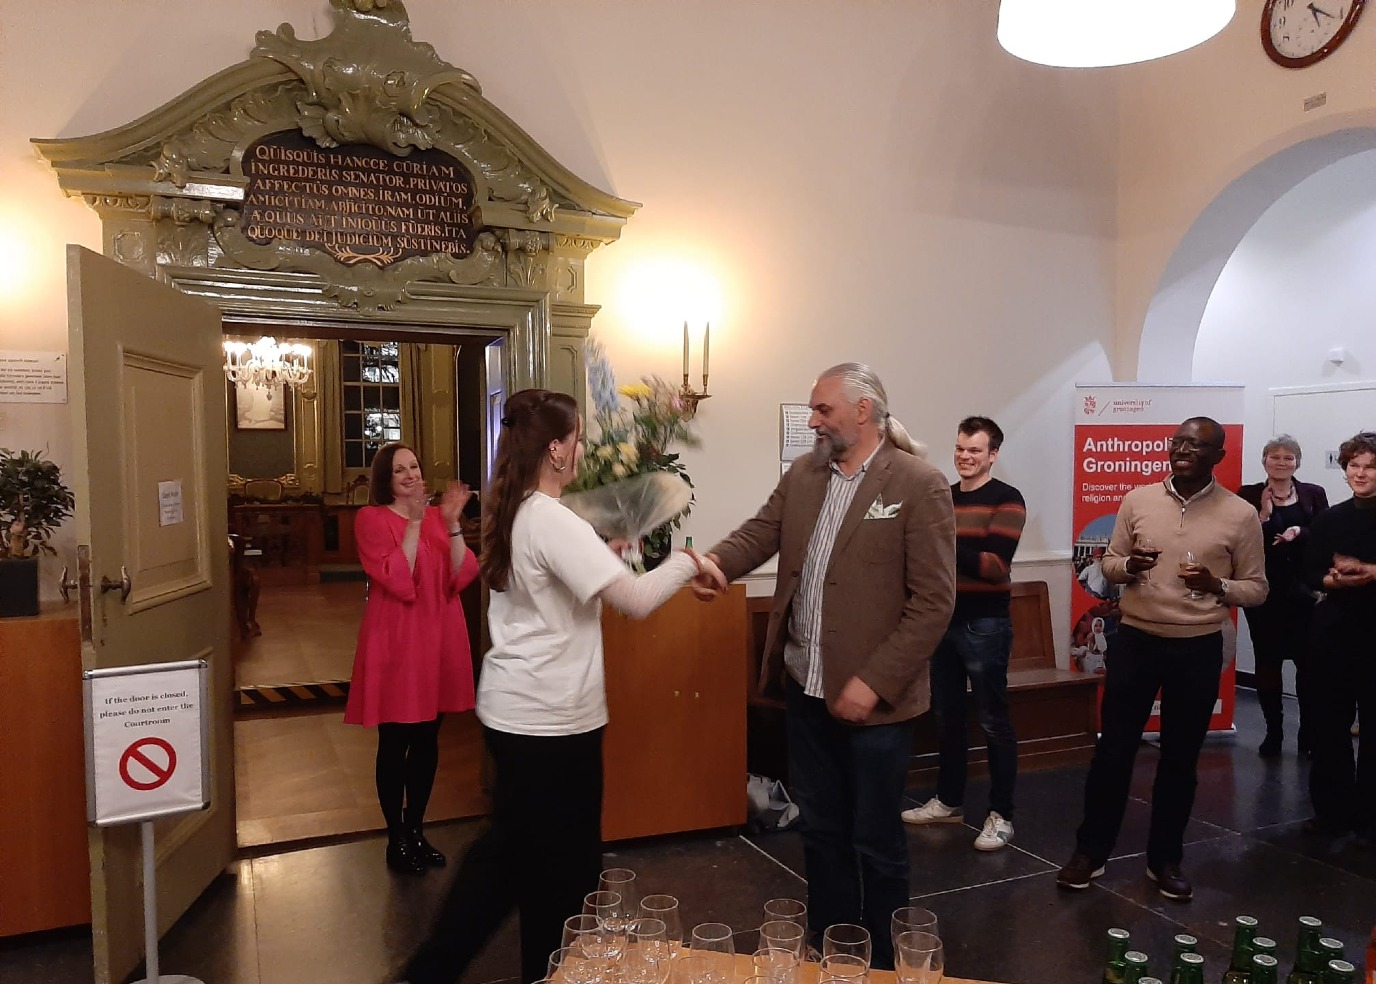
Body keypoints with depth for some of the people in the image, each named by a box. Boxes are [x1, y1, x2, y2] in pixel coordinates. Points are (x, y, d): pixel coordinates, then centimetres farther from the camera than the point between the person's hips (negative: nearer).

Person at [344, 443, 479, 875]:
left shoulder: (437, 516, 7)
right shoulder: (371, 519, -7)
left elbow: (462, 577, -3)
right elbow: (398, 582, -18)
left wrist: (452, 523, -13)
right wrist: (414, 522, -20)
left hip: (439, 640, 5)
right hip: (395, 642, -5)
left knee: (427, 743, 14)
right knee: (394, 745, 5)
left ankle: (416, 830, 30)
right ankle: (396, 839, 21)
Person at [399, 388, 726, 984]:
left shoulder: (513, 515, 7)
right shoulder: (554, 522, -21)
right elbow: (636, 601, -25)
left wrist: (602, 554, 13)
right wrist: (688, 561, -11)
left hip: (511, 709, 9)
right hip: (550, 718, -9)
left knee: (512, 846, 24)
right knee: (564, 865, 10)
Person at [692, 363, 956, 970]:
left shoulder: (919, 485, -12)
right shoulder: (801, 475, 7)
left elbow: (933, 601, -15)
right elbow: (759, 534, 2)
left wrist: (873, 682, -18)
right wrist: (716, 563, -21)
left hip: (872, 697, -5)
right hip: (806, 688, 6)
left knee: (875, 842, 11)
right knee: (819, 832, 19)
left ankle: (882, 966, 33)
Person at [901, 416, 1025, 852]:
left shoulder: (1006, 499, -7)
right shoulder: (943, 497, 11)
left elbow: (997, 566, -17)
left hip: (984, 625, -6)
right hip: (944, 620, 6)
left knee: (993, 722, 1)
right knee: (947, 717, 14)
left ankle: (1001, 815, 11)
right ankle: (948, 801, 27)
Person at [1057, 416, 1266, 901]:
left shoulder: (1241, 514, -3)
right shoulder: (1138, 500, 1)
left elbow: (1257, 588, 3)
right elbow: (1109, 562, 8)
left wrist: (1216, 585, -18)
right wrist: (1129, 565, -15)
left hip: (1198, 649, 0)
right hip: (1135, 640, 1)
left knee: (1180, 758, 12)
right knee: (1113, 749, 6)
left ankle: (1165, 859, 28)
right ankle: (1090, 850, 21)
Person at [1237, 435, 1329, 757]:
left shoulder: (1314, 494, 7)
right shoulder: (1249, 495, 2)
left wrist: (1300, 532, -18)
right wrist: (1264, 515, -16)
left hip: (1304, 591, 1)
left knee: (1308, 661, 3)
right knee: (1267, 662, 4)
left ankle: (1309, 733, 17)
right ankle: (1273, 733, 14)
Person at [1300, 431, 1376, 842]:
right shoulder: (1329, 519, 6)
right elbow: (1310, 573, 3)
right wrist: (1336, 580, -16)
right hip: (1334, 629, 3)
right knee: (1327, 723, 6)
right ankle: (1334, 808, 19)